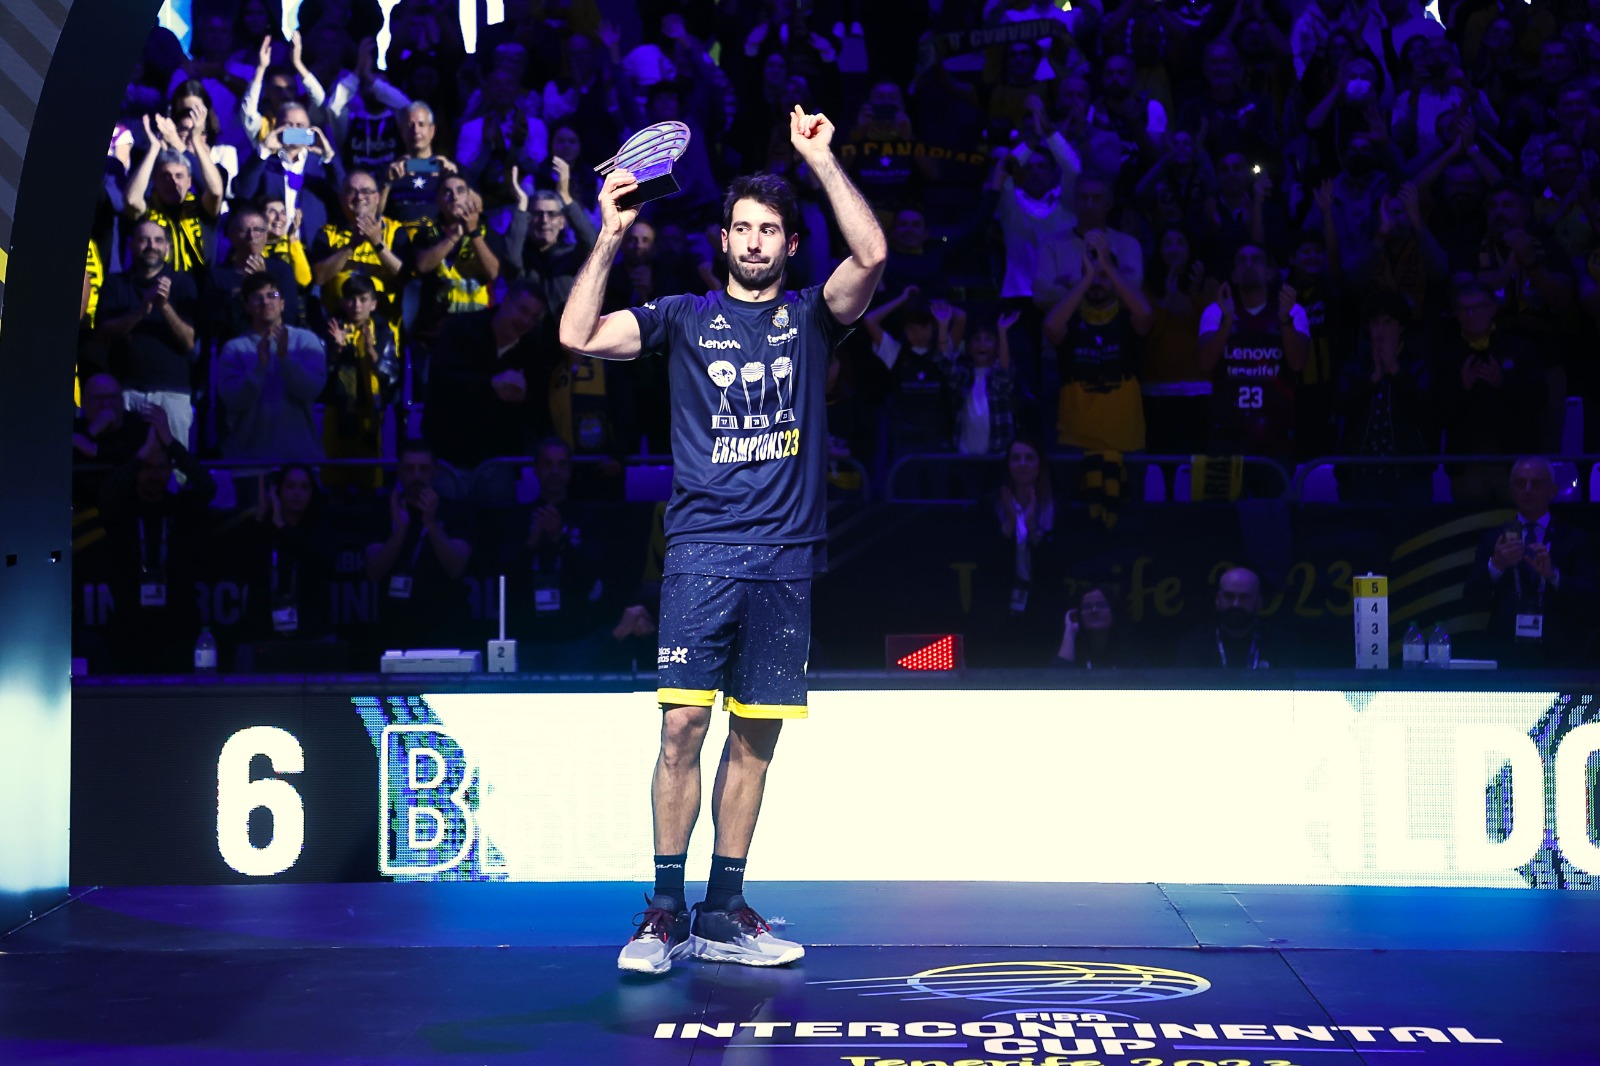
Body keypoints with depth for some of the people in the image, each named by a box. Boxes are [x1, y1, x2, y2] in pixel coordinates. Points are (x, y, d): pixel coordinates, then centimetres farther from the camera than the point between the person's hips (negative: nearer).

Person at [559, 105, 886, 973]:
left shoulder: (810, 317, 10)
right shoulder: (685, 317, 9)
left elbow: (871, 256, -8)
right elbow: (578, 337, -1)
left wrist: (821, 158, -9)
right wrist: (610, 238, -5)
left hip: (785, 560, 2)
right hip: (702, 551, -2)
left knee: (755, 738, 6)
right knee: (683, 727, -10)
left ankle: (724, 914, 14)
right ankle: (665, 912, -2)